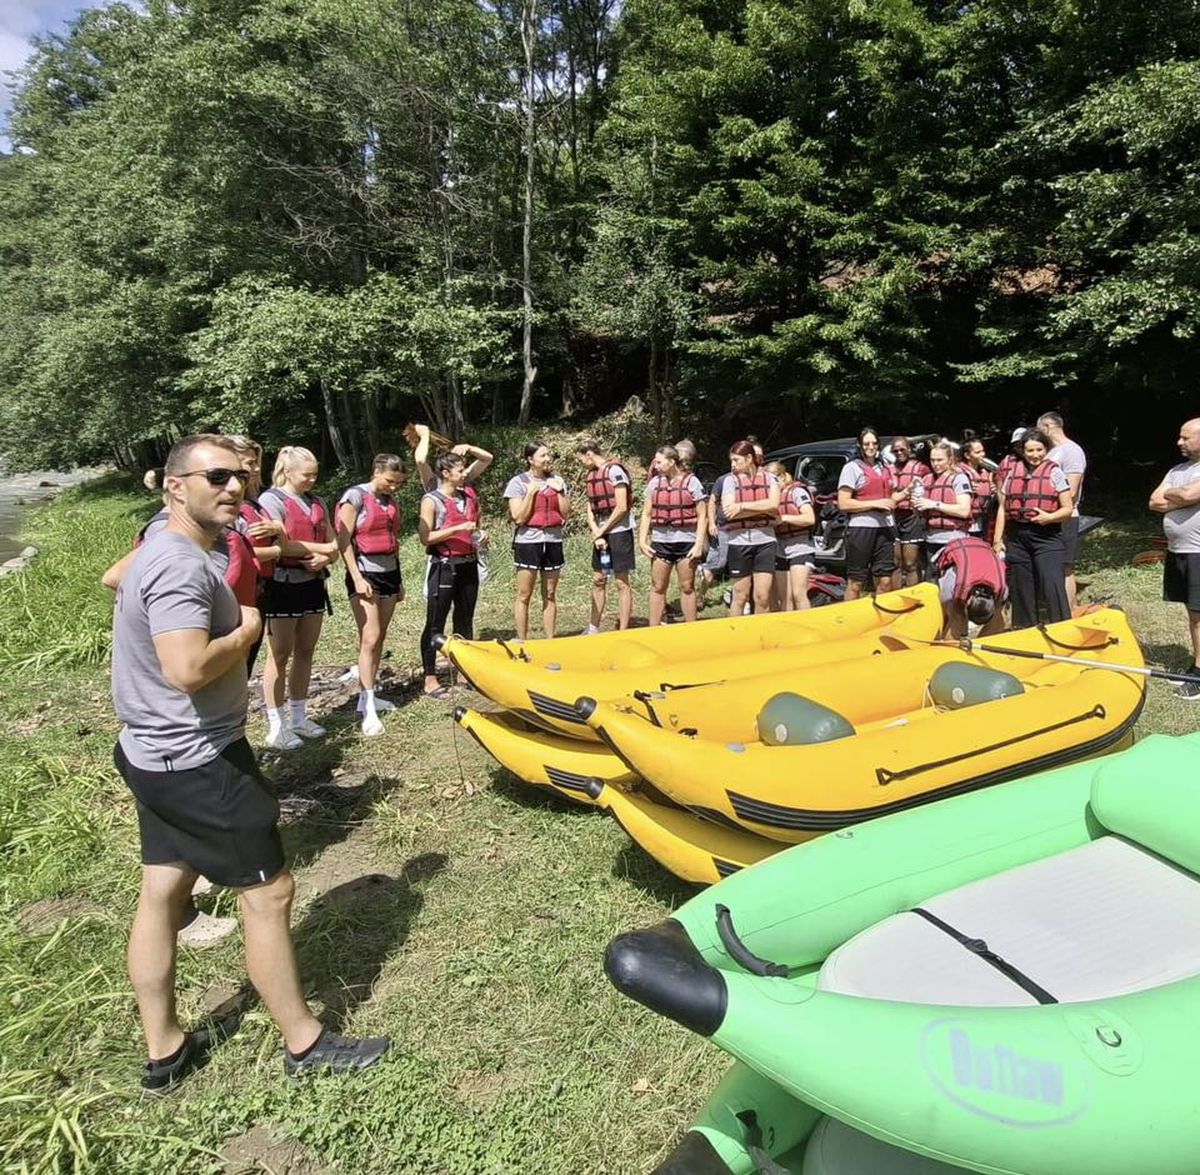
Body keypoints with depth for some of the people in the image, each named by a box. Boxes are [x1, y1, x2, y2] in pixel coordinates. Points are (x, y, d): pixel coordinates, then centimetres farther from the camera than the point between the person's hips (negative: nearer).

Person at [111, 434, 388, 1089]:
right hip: (198, 764, -11)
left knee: (161, 893, 17)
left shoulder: (162, 550, 10)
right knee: (269, 892, 1)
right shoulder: (181, 565, -23)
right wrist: (247, 630, -16)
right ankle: (304, 1043, 17)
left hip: (154, 757, 11)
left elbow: (117, 576, 31)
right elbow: (189, 668, -36)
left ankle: (164, 1051, 33)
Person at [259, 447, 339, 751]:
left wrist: (324, 559, -10)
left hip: (313, 583, 6)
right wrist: (321, 549, -12)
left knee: (305, 653, 11)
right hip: (283, 585, -6)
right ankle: (276, 727, 8)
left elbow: (332, 543, 12)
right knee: (280, 655, 0)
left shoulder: (316, 501, 13)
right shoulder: (272, 499, -8)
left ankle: (299, 716, 23)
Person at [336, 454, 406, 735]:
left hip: (389, 573, 7)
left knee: (379, 639, 8)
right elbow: (343, 541, -12)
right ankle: (369, 710, -10)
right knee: (370, 639, -11)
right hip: (365, 573, -7)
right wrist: (357, 578, -17)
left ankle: (366, 696, 17)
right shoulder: (355, 496, -9)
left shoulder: (392, 500, 11)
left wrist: (399, 579, 19)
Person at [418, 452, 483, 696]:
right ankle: (430, 680, 6)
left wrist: (478, 537, 6)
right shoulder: (432, 500, -7)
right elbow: (426, 538, -15)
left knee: (465, 621, 13)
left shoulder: (469, 496, 10)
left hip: (468, 564, 6)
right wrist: (457, 529, -21)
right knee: (435, 624, 0)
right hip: (444, 566, -6)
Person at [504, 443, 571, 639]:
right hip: (528, 541, -4)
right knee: (524, 596, 0)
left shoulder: (557, 481, 9)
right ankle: (522, 641, 8)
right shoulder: (518, 482, -3)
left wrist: (559, 491, -5)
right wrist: (531, 491, -13)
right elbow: (519, 517, -11)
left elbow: (566, 514, 6)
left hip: (553, 541, 4)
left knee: (550, 595, 9)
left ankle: (550, 640, 16)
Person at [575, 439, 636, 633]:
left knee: (622, 582, -2)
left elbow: (622, 508, -16)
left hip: (619, 531, -8)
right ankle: (593, 629, 22)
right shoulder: (591, 475, 13)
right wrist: (596, 534, -5)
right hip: (600, 533, 8)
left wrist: (601, 531, -10)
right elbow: (590, 510, 11)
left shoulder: (614, 470, -11)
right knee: (598, 580, 12)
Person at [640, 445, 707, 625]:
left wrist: (699, 544, -9)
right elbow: (646, 514, 10)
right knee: (657, 588, 6)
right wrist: (642, 541, 1)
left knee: (687, 587, 5)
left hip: (686, 541, -3)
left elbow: (702, 516, -3)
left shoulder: (691, 481, -2)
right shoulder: (654, 483, 8)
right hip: (660, 542, 3)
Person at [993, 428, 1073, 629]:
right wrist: (997, 539, 8)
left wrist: (1050, 517, -20)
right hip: (1016, 537, 4)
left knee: (1053, 586, -13)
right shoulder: (1013, 473, 11)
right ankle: (1024, 631, 20)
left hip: (1046, 537, -3)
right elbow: (1003, 509, 13)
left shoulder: (1054, 472, 2)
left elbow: (1067, 509, 0)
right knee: (1020, 589, 9)